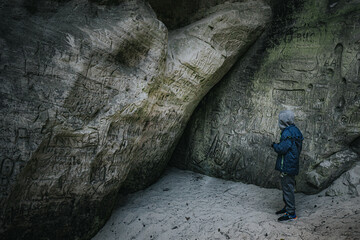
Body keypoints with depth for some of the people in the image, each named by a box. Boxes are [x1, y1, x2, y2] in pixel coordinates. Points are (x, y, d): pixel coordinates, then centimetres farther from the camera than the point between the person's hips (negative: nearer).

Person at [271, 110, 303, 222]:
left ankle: (291, 214, 2)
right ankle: (288, 207, 33)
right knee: (287, 187, 21)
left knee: (288, 188, -4)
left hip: (286, 166, -10)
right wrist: (278, 145, 14)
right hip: (292, 165, 10)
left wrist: (274, 145, -5)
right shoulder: (295, 130, 12)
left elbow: (282, 149, -23)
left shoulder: (288, 133, -21)